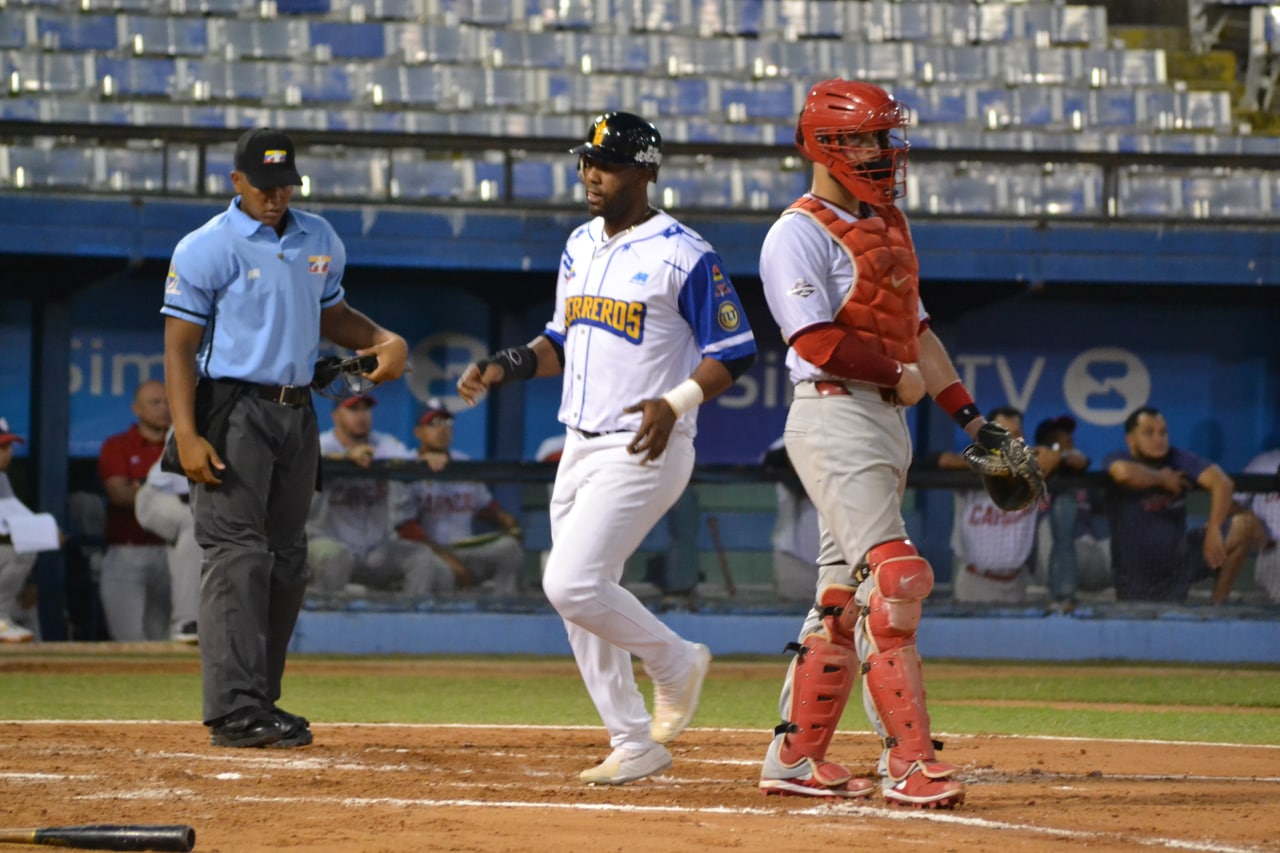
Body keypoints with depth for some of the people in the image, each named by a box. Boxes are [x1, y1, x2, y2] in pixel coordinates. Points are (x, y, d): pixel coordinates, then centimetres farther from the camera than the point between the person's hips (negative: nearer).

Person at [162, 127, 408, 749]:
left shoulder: (320, 242, 12)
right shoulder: (206, 249, -8)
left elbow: (332, 315, 24)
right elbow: (179, 347, -10)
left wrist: (386, 341, 3)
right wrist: (187, 435, -20)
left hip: (297, 412, 7)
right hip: (233, 411, -7)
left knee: (286, 558, 8)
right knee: (238, 556, -13)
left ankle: (260, 703, 15)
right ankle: (234, 710, -18)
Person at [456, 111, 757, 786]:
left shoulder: (684, 255, -11)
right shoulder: (581, 246, 13)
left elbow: (735, 352, -11)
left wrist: (676, 403, -24)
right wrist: (504, 368, 7)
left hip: (644, 449, -8)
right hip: (579, 446, 8)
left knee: (572, 584, -19)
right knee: (581, 602, 8)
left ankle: (674, 661, 5)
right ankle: (633, 746, 18)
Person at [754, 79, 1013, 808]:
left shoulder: (887, 226, 19)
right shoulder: (799, 233, -8)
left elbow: (915, 328, 22)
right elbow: (816, 340, -18)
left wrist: (969, 414, 16)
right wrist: (898, 373, -10)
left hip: (889, 422, 9)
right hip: (835, 416, -9)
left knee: (845, 596, 10)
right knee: (895, 579, -17)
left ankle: (796, 755, 16)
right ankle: (909, 759, -20)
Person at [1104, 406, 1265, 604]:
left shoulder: (1178, 459, -3)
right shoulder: (1116, 459, -11)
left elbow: (1222, 482, -15)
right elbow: (1125, 473, -37)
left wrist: (1213, 530, -28)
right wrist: (1162, 479, -19)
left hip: (1180, 557, 3)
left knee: (1245, 525, -10)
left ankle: (1217, 603, 0)